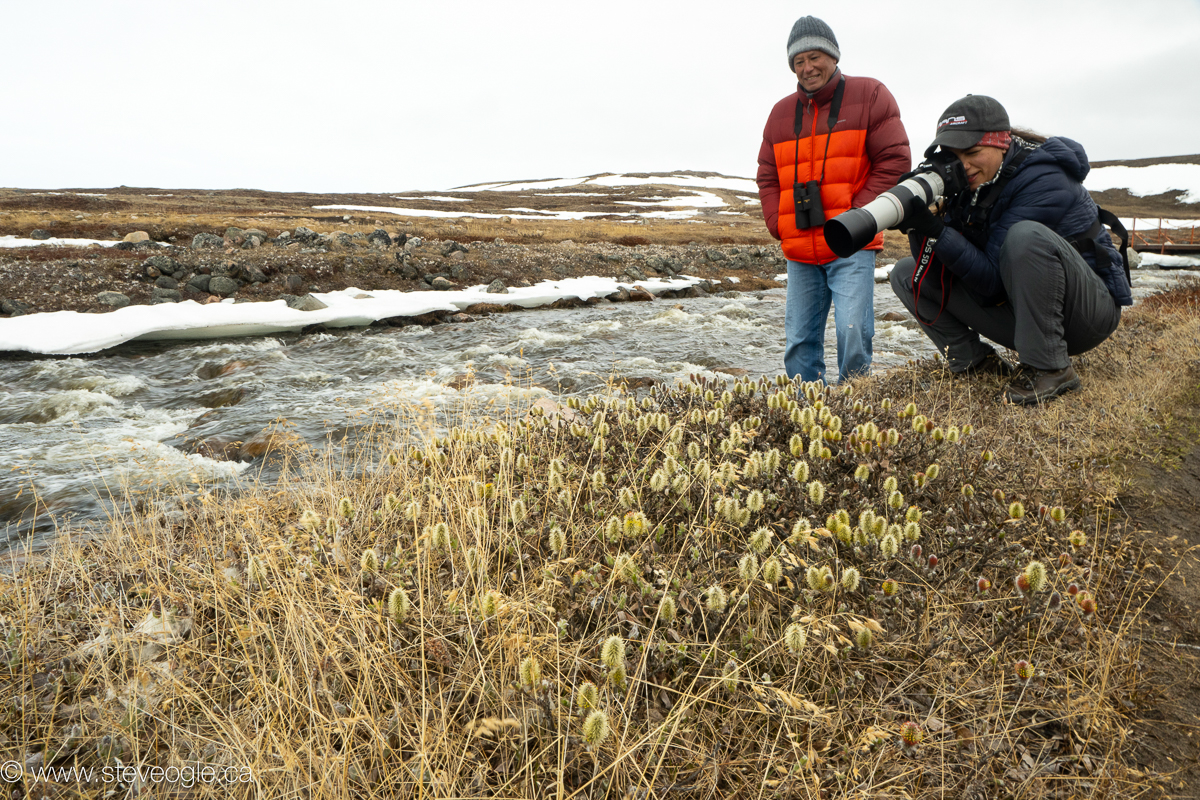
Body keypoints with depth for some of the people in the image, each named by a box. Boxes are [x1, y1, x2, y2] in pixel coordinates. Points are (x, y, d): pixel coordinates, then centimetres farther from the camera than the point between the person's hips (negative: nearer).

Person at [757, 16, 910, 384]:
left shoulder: (870, 96, 3)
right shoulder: (781, 112, 15)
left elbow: (894, 161, -2)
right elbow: (767, 177, 17)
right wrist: (779, 225, 2)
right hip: (799, 253, 4)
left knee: (853, 331, -16)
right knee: (799, 340, 6)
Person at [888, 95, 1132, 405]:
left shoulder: (1043, 181, -20)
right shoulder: (970, 181, 0)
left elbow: (994, 278, -27)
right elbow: (938, 272, -6)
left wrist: (938, 232, -34)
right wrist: (922, 223, -23)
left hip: (1088, 309, -7)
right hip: (1017, 311, 7)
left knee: (1026, 235, -37)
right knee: (907, 273, 0)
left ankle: (1049, 367, -25)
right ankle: (975, 360, -4)